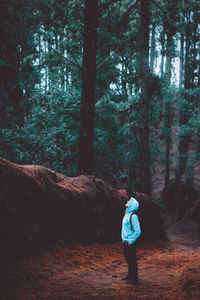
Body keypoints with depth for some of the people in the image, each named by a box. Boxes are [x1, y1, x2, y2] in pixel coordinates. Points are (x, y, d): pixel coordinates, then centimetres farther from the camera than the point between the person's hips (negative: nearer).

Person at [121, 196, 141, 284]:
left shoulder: (133, 216, -18)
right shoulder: (127, 214, 10)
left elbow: (138, 231, -20)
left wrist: (131, 241, -16)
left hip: (130, 243, -9)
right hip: (125, 241, 9)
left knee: (132, 260, -3)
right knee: (128, 259, 17)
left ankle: (134, 279, 4)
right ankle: (130, 275, 29)